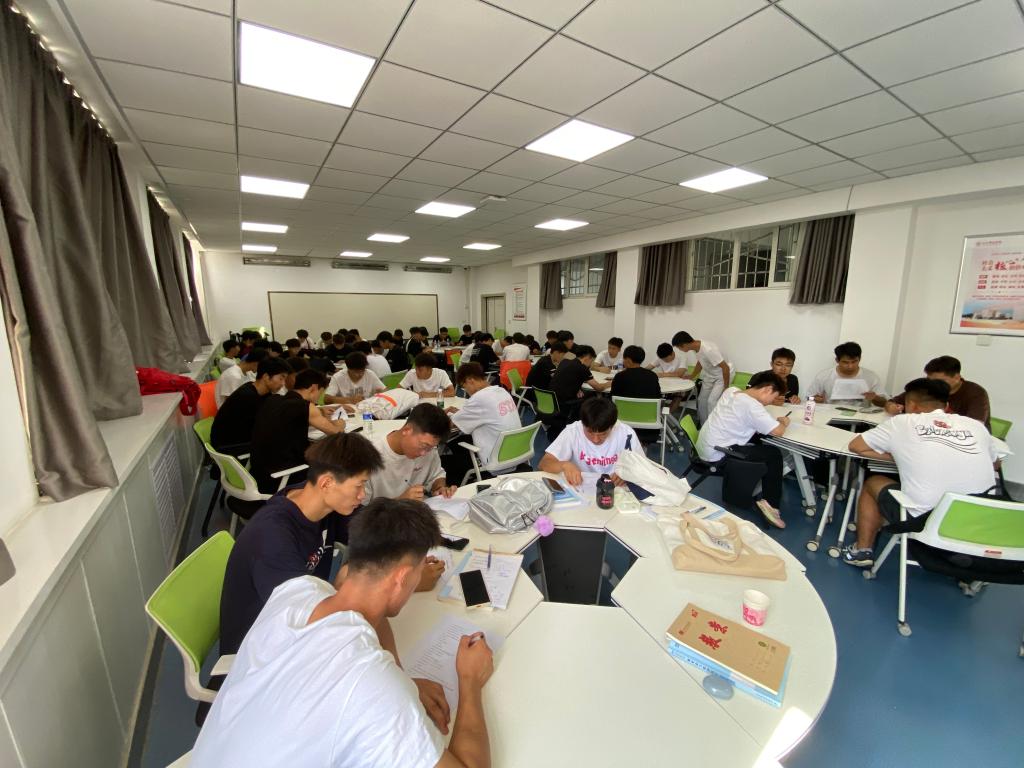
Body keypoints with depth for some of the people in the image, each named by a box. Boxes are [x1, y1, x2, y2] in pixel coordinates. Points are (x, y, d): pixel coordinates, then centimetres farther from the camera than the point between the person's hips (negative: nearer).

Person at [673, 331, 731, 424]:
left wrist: (726, 387, -22)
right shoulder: (697, 346, -11)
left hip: (722, 377, -8)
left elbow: (725, 367, -30)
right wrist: (692, 376, 19)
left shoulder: (708, 350, -36)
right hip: (710, 376, 8)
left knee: (712, 402, -18)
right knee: (701, 400, 11)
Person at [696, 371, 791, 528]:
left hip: (705, 447, 9)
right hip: (717, 454, -9)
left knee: (758, 444, 23)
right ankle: (770, 503, 12)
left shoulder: (731, 390, 5)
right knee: (774, 455, 3)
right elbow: (777, 431, -19)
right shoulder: (752, 406, -19)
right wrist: (784, 422, 4)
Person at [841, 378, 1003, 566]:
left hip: (925, 522, -4)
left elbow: (855, 446, 6)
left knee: (872, 483, 22)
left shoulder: (903, 422, -1)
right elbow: (994, 464, 25)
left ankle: (862, 551, 27)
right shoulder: (975, 425, 7)